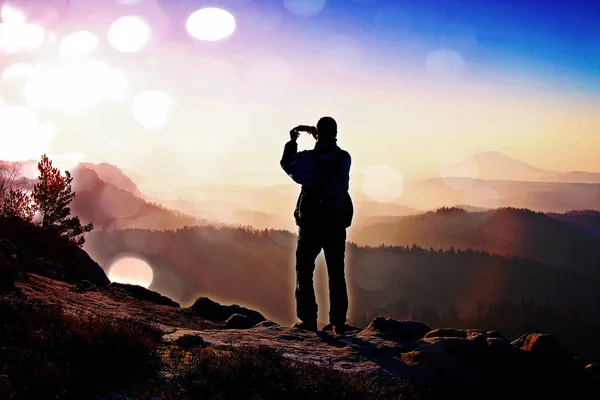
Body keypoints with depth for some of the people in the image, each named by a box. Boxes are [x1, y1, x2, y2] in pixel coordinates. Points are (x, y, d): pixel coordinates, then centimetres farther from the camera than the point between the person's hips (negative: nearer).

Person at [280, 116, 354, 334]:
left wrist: (292, 142, 21)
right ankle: (338, 321, 7)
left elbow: (287, 163, 8)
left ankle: (308, 319, 3)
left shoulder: (309, 159, -11)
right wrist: (321, 140, 27)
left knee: (304, 271, 7)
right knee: (336, 273, 9)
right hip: (337, 224, 3)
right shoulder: (345, 159, -2)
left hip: (311, 223, -3)